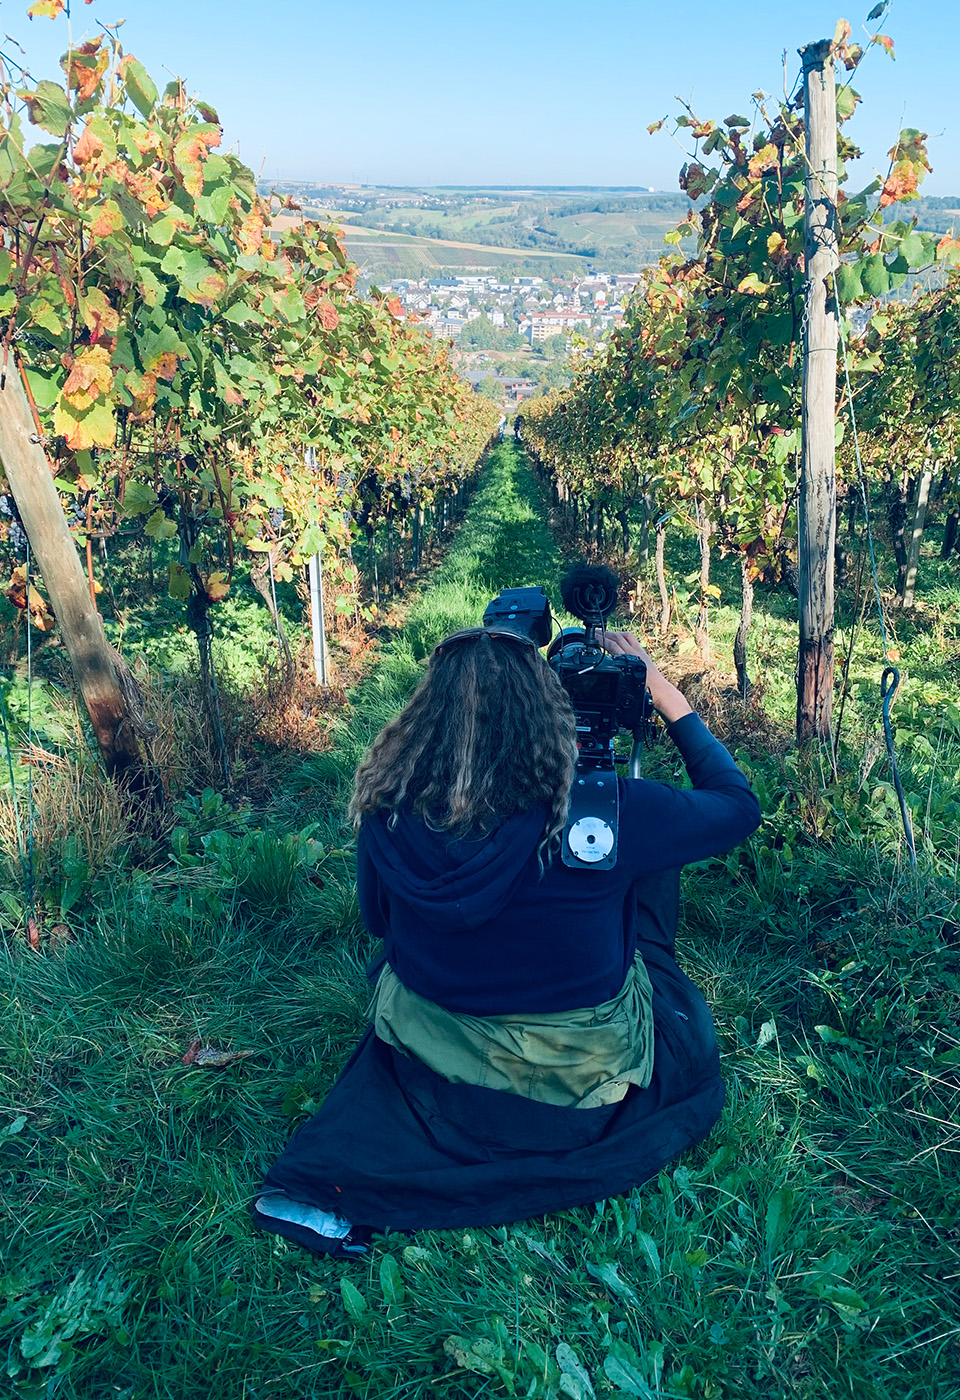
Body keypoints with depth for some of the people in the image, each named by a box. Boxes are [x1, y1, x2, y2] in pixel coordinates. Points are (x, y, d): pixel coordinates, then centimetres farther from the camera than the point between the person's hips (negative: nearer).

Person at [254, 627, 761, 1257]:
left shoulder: (389, 812, -20)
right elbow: (738, 805, -9)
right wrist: (668, 697, -1)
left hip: (433, 1080, 3)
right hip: (581, 1088, -2)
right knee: (653, 867, 17)